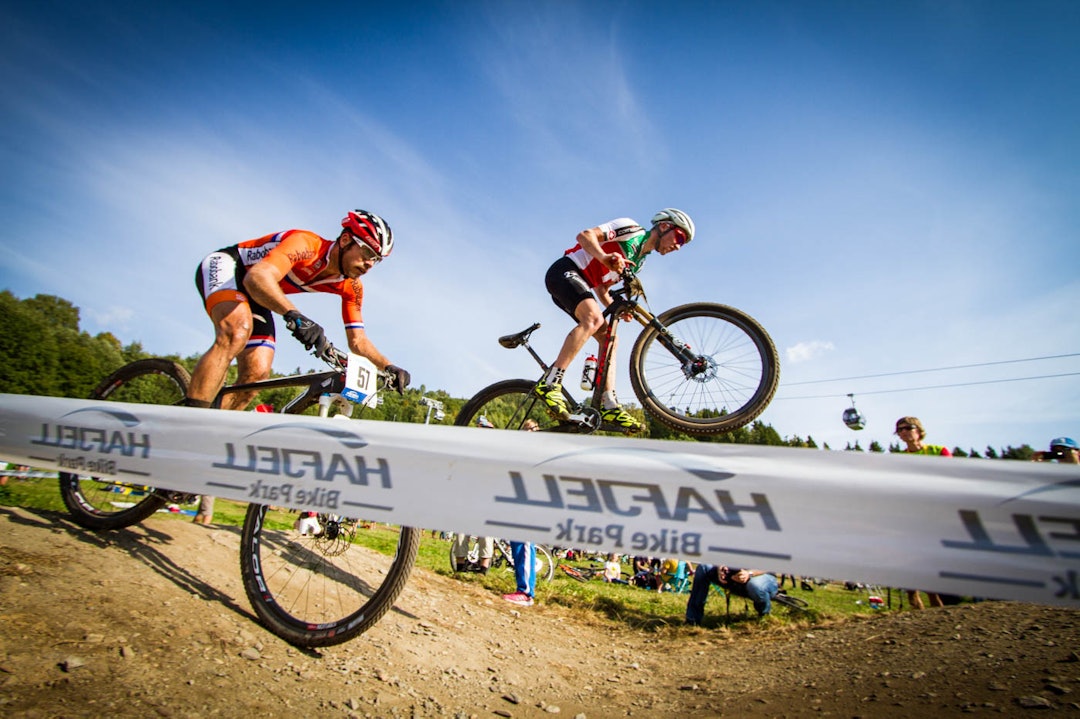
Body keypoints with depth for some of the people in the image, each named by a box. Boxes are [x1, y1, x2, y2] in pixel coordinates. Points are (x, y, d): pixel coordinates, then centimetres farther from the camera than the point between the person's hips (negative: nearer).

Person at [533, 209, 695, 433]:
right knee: (594, 318, -31)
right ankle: (549, 383, -34)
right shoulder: (631, 229, -3)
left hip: (580, 284, 9)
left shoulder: (639, 261, 20)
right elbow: (585, 235, -15)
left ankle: (609, 406, -5)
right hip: (564, 271, -9)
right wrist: (605, 258, -34)